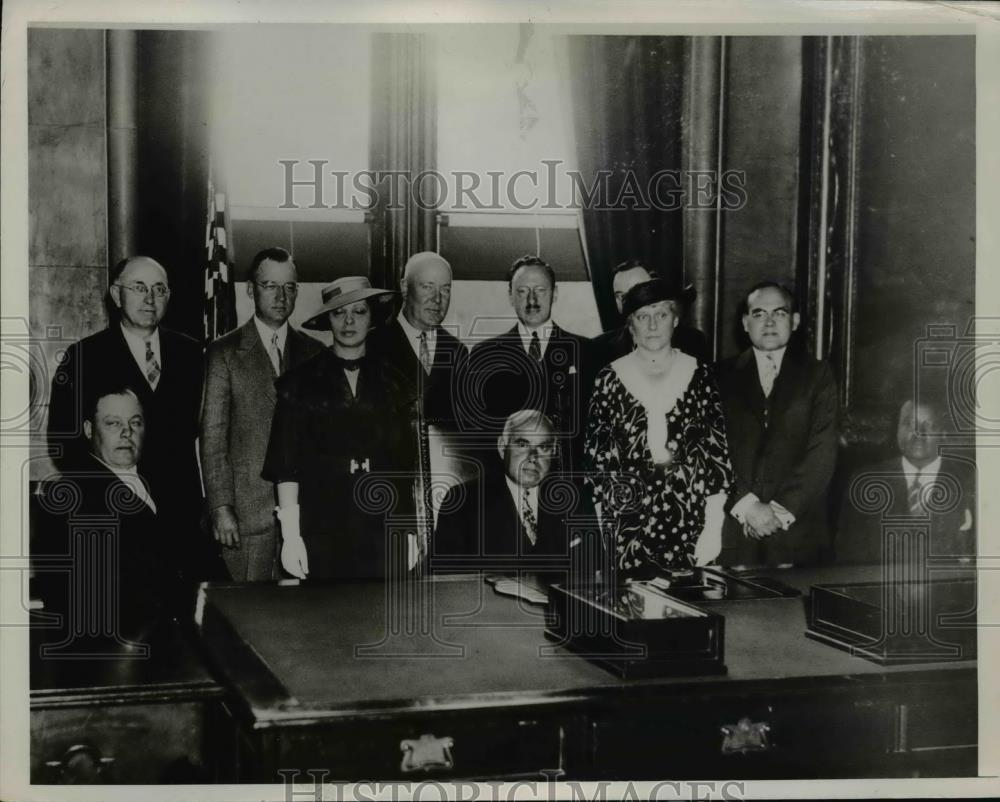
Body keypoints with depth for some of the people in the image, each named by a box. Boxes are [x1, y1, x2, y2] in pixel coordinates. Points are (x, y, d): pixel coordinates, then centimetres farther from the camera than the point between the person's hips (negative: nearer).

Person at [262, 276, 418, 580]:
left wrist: (411, 532, 3)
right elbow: (286, 464, 0)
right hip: (322, 532, -1)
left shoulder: (394, 384, 11)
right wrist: (290, 534, -8)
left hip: (384, 532, 2)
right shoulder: (301, 382, 5)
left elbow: (407, 464, 10)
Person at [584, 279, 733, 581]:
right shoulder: (610, 379, 2)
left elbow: (718, 452, 2)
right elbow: (595, 457, 4)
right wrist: (604, 528, 0)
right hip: (630, 522, 0)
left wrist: (713, 528, -4)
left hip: (691, 523, 1)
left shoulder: (699, 375, 3)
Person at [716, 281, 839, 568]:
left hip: (797, 528, 0)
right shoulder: (723, 376, 8)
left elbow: (822, 454, -2)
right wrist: (746, 505, -12)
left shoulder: (817, 375, 7)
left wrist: (781, 510, -11)